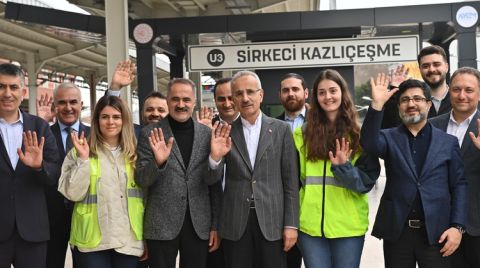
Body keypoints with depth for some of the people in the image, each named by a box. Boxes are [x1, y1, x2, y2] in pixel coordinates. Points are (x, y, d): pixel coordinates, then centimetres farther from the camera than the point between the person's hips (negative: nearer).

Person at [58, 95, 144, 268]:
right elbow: (73, 194, -8)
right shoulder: (79, 153, 1)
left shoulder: (135, 154, 8)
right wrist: (83, 159, -16)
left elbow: (145, 196, 9)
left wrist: (147, 238, 6)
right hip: (93, 242, -2)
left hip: (129, 242, 2)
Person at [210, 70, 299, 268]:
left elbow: (291, 181, 2)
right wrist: (215, 156, -17)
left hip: (272, 221, -1)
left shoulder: (281, 129, 3)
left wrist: (291, 224, -3)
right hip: (235, 223, 1)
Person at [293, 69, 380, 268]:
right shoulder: (302, 133, 7)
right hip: (311, 224, 1)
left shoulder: (358, 134, 3)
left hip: (349, 225, -1)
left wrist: (343, 168, -20)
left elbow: (367, 181, -3)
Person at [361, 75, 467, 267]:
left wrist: (457, 226, -5)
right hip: (396, 230, 0)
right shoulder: (389, 138, 5)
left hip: (436, 232, 0)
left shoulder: (448, 142, 7)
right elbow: (368, 144, -17)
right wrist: (377, 105, -27)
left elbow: (459, 186, 5)